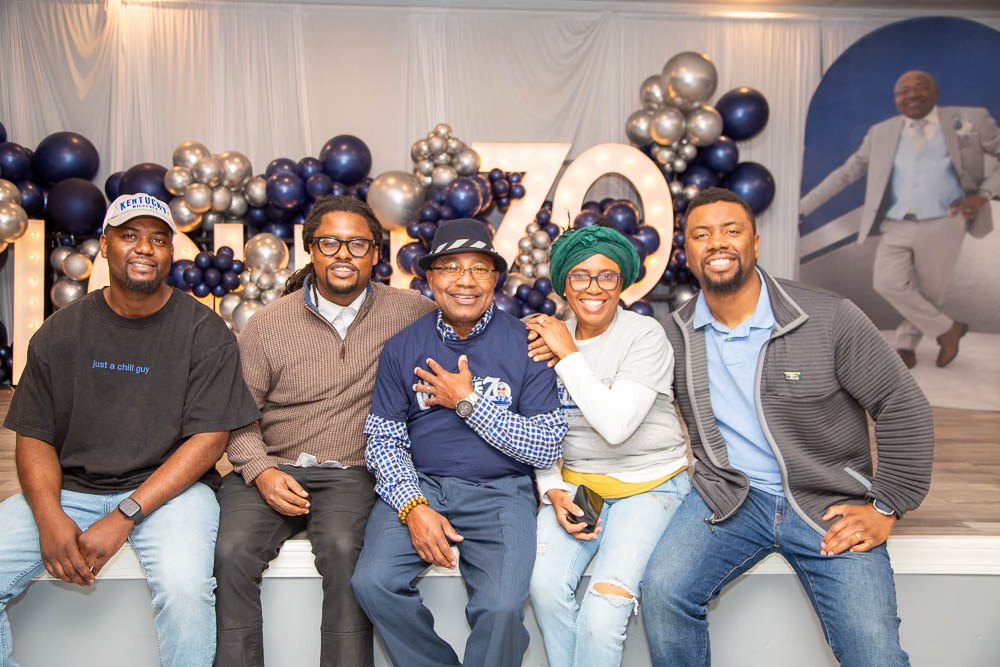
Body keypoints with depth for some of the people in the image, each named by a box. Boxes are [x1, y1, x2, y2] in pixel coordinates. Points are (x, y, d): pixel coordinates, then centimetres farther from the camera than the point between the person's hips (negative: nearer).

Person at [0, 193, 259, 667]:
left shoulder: (205, 335, -4)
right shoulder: (60, 333, 6)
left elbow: (209, 439, -10)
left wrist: (123, 517, -17)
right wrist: (49, 517, -14)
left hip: (170, 486, -3)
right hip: (69, 487, 4)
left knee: (185, 588, -30)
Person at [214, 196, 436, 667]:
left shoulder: (407, 313, 3)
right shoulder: (268, 324, 5)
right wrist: (260, 471, -10)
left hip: (350, 474, -1)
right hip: (272, 470, 1)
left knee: (343, 549, -31)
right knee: (232, 552, -26)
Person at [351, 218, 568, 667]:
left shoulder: (525, 344, -1)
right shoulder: (403, 347, 6)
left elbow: (547, 449, -4)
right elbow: (383, 439, 5)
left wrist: (469, 403, -10)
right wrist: (412, 506, -12)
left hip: (500, 492, -2)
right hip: (419, 484, 3)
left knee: (501, 607, -25)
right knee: (373, 582, -21)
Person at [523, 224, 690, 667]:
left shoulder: (645, 336, -11)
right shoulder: (549, 338, 4)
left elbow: (615, 425, -23)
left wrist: (568, 354, -18)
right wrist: (554, 491, -4)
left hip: (649, 483, -4)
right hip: (573, 482, 4)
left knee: (603, 608, -23)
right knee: (546, 586, -21)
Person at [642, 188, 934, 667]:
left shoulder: (829, 318, -10)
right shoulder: (676, 334, 0)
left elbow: (903, 407, -4)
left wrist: (887, 507, -4)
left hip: (830, 506, -1)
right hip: (728, 497, 2)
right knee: (663, 591, -20)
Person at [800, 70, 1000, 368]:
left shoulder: (971, 120, 4)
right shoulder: (882, 133, 10)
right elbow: (844, 173, 12)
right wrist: (802, 206, 6)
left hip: (942, 226, -1)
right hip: (895, 227, 1)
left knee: (928, 294, 5)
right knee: (889, 283, -18)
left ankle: (905, 346, 32)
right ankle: (946, 329, 6)